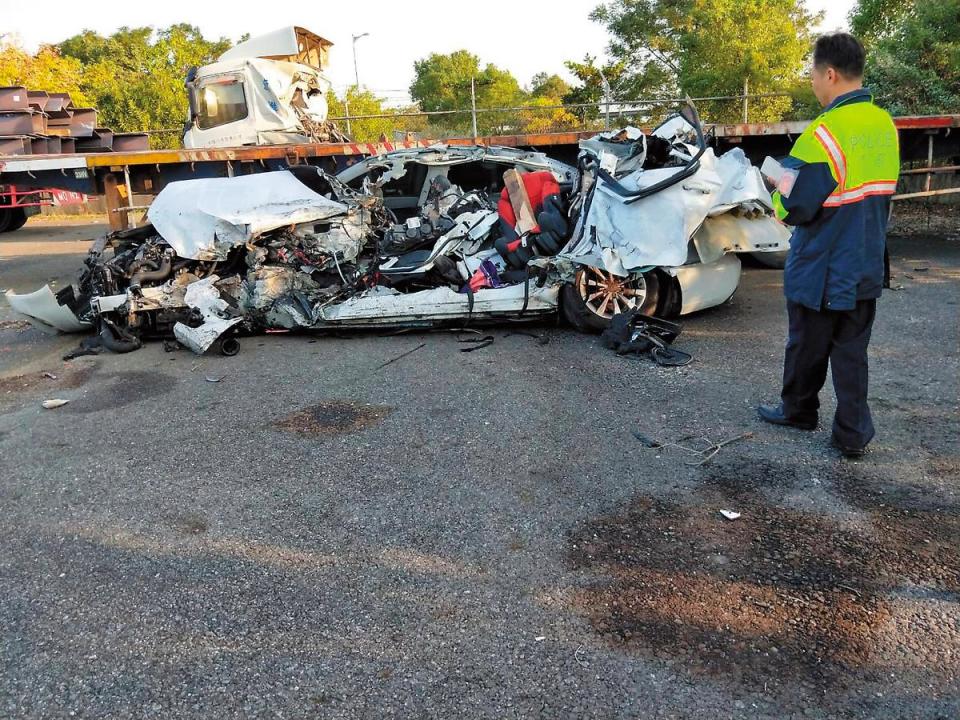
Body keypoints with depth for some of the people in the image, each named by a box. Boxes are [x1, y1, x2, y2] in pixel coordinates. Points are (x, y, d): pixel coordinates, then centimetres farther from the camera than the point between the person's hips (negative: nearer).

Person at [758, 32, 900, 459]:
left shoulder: (825, 132, -22)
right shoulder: (885, 125, 5)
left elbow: (792, 208, -21)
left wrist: (779, 195, -1)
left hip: (821, 271, -7)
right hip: (866, 268, 7)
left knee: (807, 347, 13)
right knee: (852, 352, 13)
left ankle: (798, 411, 32)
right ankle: (853, 435, 17)